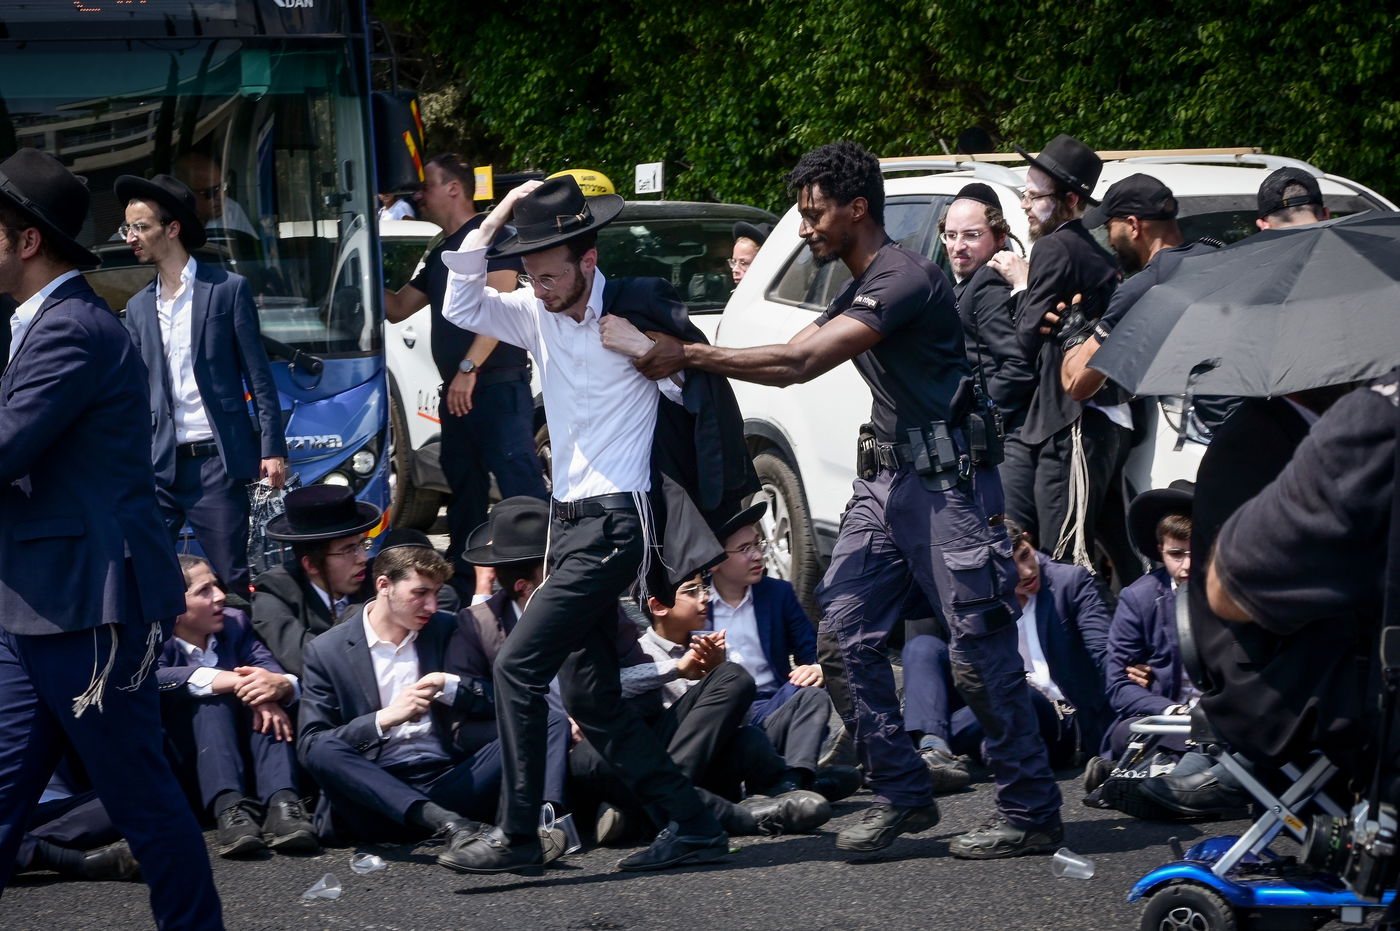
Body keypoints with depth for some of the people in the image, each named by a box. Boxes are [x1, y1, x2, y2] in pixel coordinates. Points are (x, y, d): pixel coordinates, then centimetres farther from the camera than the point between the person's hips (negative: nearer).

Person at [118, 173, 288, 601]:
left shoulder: (228, 289, 0)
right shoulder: (139, 307, 13)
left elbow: (258, 374, 0)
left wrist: (272, 449, -5)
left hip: (215, 460, -4)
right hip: (158, 465, 4)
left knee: (232, 580, -2)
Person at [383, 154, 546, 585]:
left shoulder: (490, 235, -6)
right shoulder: (441, 254, 22)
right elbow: (397, 308, 28)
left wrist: (469, 368, -23)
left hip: (497, 385, -9)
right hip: (456, 391, 9)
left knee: (519, 478, -16)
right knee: (464, 489, 12)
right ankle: (462, 577, 18)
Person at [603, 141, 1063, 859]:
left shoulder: (905, 280, -16)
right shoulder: (857, 292, 18)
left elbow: (801, 362, -24)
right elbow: (793, 359, 13)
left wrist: (690, 357, -21)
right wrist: (686, 357, 0)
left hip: (946, 483, -10)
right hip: (889, 479, 10)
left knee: (981, 648, -7)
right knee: (848, 627, 1)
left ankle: (1030, 812, -1)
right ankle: (901, 793, 8)